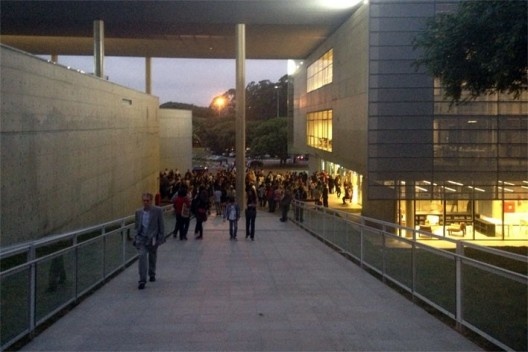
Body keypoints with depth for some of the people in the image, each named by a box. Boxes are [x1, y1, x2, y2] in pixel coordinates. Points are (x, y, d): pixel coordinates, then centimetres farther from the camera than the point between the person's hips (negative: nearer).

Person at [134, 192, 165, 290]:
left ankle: (152, 274, 40)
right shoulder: (138, 212, 5)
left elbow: (161, 226, -4)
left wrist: (161, 238, -8)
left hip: (153, 239, -1)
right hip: (141, 238, 1)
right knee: (142, 257, -13)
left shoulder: (158, 211, -6)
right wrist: (136, 237, 8)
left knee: (152, 258, 15)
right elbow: (137, 226, 13)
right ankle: (142, 280, -13)